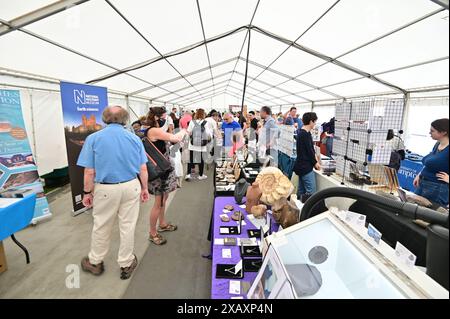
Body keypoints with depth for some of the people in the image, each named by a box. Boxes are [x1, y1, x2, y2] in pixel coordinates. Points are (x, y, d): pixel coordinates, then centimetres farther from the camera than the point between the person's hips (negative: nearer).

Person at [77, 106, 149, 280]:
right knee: (128, 226, 12)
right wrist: (144, 188, 12)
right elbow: (143, 169, 0)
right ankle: (126, 265, 28)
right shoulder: (134, 138, -1)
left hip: (106, 189, -1)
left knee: (101, 226, 17)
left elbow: (89, 172, -9)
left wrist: (87, 192, 4)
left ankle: (95, 262, 39)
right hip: (131, 187, 2)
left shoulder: (93, 138, -7)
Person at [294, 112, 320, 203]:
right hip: (305, 167, -10)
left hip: (302, 166, 10)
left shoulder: (302, 132, 13)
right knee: (311, 193, -8)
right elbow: (309, 150, -15)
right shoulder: (305, 134, -18)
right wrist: (315, 162, -2)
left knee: (301, 191, 14)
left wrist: (315, 157, 4)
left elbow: (310, 147, 17)